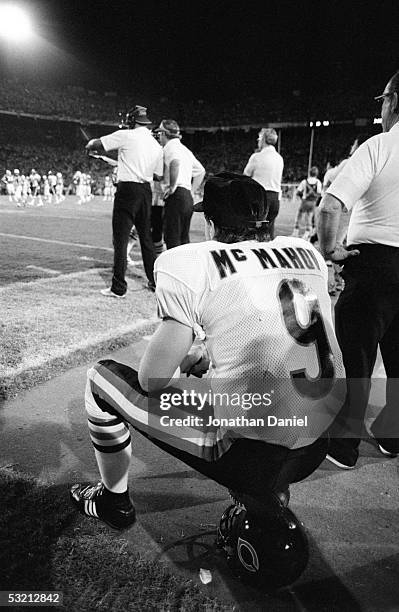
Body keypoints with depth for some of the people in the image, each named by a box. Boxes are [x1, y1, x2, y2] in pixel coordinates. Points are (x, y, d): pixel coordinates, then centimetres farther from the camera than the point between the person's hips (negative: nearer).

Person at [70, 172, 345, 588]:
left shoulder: (191, 263, -11)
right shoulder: (309, 254, 6)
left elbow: (151, 381, -7)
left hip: (247, 452, -6)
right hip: (315, 449, 7)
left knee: (101, 377, 10)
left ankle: (113, 501, 35)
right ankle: (266, 499, 34)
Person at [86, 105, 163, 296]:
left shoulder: (125, 136, -3)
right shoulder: (157, 146, 12)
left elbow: (92, 145, 1)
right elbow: (158, 175, 14)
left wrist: (91, 144, 24)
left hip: (127, 189, -6)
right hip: (146, 191, 6)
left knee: (121, 239, -4)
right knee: (146, 237, 14)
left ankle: (118, 287, -3)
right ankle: (155, 281, 20)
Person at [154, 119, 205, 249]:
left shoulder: (170, 146, -3)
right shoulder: (185, 149, 24)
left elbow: (175, 162, -26)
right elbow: (201, 171, 28)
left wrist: (172, 186, -20)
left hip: (176, 196, -9)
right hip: (188, 198, 9)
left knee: (172, 239, -9)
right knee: (184, 239, 12)